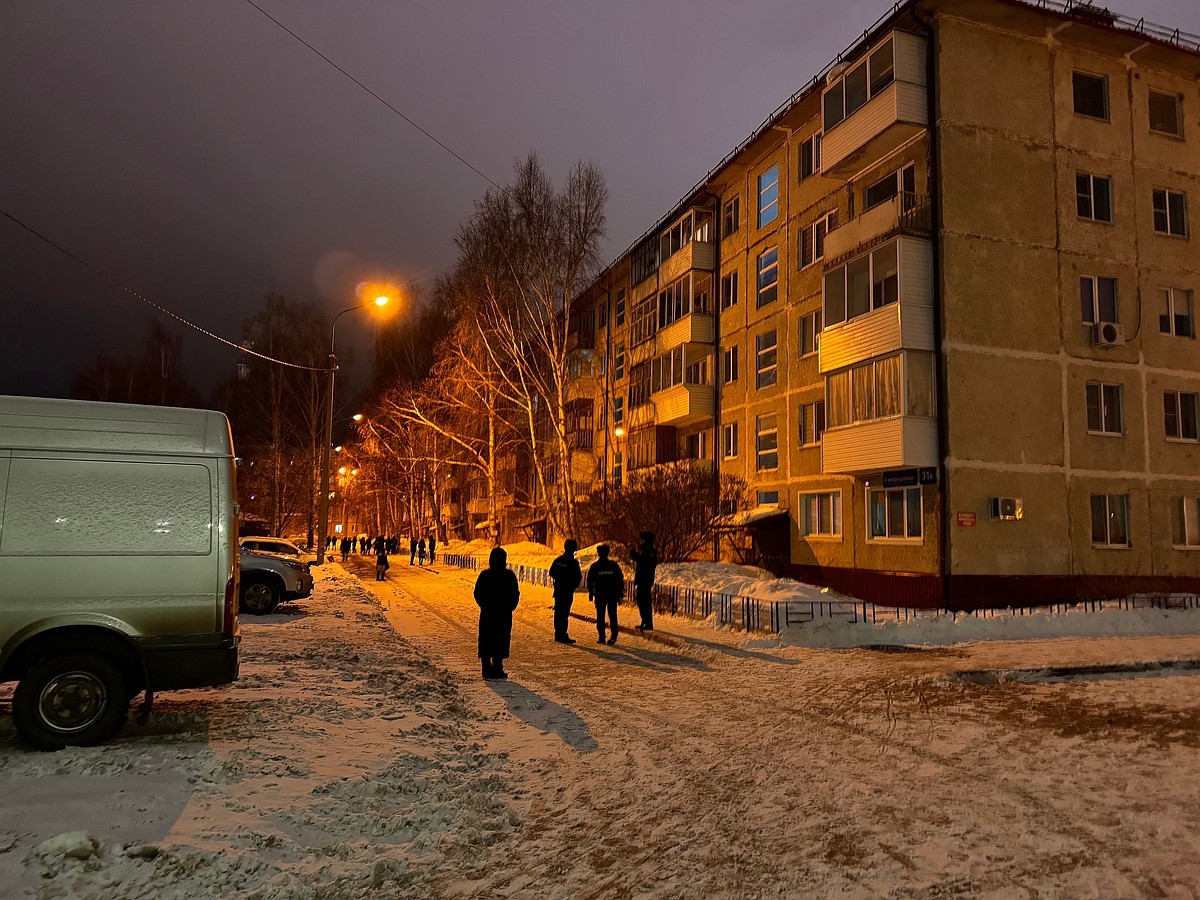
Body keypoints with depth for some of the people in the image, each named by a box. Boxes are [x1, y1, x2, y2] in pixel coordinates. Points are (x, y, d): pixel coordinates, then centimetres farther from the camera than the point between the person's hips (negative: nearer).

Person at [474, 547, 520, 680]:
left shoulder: (484, 575, -5)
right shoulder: (509, 576, -8)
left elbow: (477, 594, -2)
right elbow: (515, 595, -5)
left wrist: (485, 606, 10)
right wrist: (509, 607, 7)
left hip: (487, 614, 1)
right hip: (504, 615, -1)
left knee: (486, 642, 10)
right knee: (501, 642, 7)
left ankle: (487, 671, 10)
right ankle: (497, 670, 6)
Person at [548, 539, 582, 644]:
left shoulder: (557, 560, 5)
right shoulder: (573, 562, -14)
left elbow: (551, 573, 14)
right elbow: (578, 577, -12)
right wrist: (573, 586, 5)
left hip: (558, 589, 6)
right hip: (568, 591, -6)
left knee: (558, 611, 13)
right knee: (565, 613, -4)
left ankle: (558, 634, 20)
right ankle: (563, 635, -5)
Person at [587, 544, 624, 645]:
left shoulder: (594, 566, -1)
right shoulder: (614, 565, 2)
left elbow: (590, 582, 1)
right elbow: (620, 580, 4)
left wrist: (591, 594, 8)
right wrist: (620, 593, 9)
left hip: (599, 595, -1)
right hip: (613, 595, 1)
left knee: (600, 616, 5)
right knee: (612, 615, 5)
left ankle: (602, 637, 1)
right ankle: (614, 636, -5)